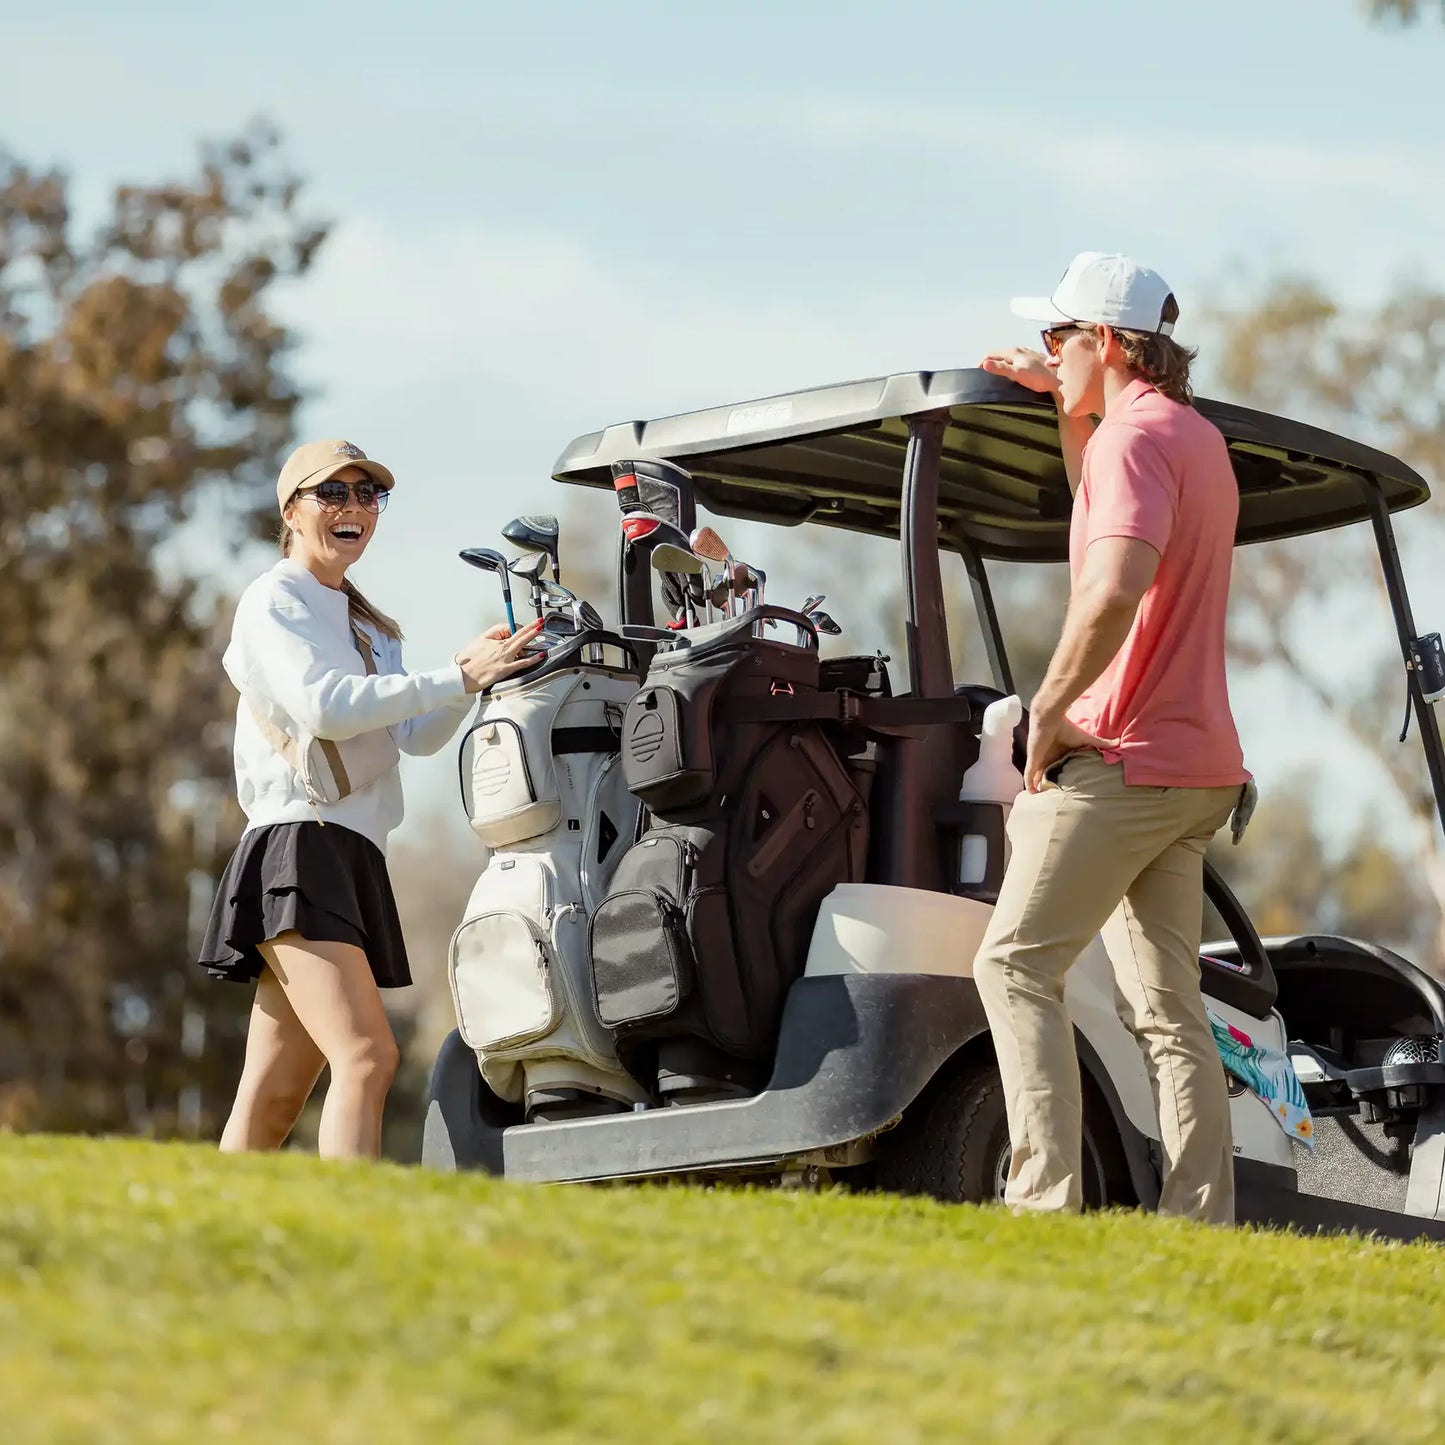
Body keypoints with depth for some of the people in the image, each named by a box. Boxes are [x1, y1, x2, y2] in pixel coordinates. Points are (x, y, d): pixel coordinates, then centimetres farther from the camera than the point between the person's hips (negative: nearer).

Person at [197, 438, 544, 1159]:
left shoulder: (366, 625, 26)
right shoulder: (273, 601, 0)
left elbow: (417, 736, 17)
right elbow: (324, 704, -16)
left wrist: (474, 671, -1)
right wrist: (459, 678, -17)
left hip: (353, 859, 8)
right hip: (299, 848, -8)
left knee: (273, 1097, 4)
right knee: (366, 1055, -23)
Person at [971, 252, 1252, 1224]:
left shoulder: (1136, 433, -12)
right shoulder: (1198, 437, 19)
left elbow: (1116, 583, -30)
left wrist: (1050, 710, -20)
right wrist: (1069, 411, 31)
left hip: (1119, 760, -9)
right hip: (1199, 768, 9)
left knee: (1016, 965, -5)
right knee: (1170, 1007, 8)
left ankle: (1047, 1199, -12)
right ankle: (1204, 1225, 4)